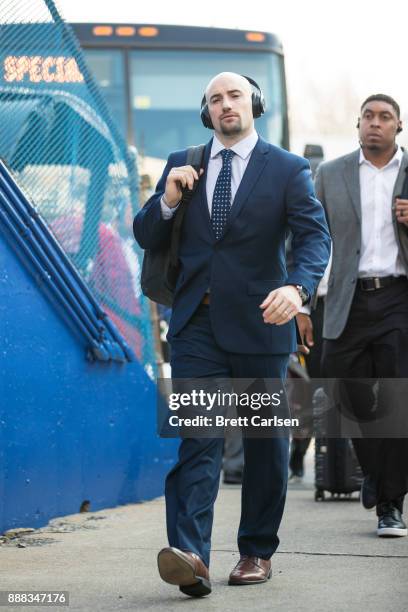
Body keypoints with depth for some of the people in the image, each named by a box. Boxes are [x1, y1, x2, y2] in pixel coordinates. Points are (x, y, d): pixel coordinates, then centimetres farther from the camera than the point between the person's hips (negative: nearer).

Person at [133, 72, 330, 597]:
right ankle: (190, 556, -22)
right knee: (197, 438, -11)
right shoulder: (182, 165, 11)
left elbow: (315, 236, -11)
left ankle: (257, 551, 21)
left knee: (265, 441, 8)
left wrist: (297, 287, -31)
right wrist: (168, 199, -9)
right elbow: (146, 238, 12)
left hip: (259, 322, -1)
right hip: (196, 323, 1)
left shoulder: (288, 170, 1)